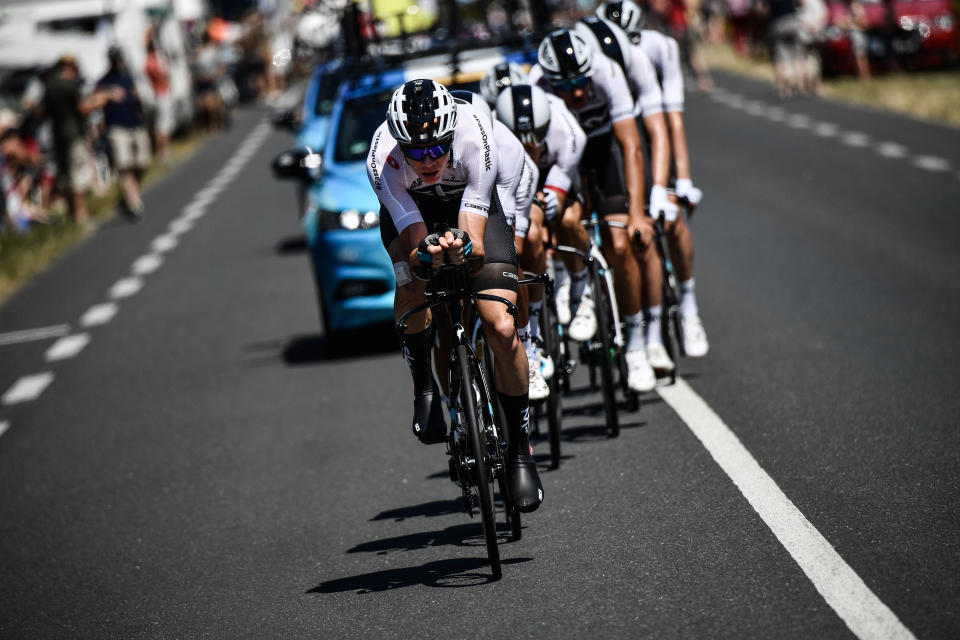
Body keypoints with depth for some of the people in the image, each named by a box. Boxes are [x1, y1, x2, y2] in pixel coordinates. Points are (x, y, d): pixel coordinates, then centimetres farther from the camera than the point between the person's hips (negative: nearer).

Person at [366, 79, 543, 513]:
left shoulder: (475, 137, -36)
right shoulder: (382, 159, -35)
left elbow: (474, 242, -35)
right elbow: (416, 241, -35)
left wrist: (460, 248, -57)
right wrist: (428, 251, -57)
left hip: (471, 205, 0)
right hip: (409, 211, 0)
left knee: (502, 329, -16)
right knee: (414, 279, -35)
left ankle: (520, 447, 1)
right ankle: (424, 387, -11)